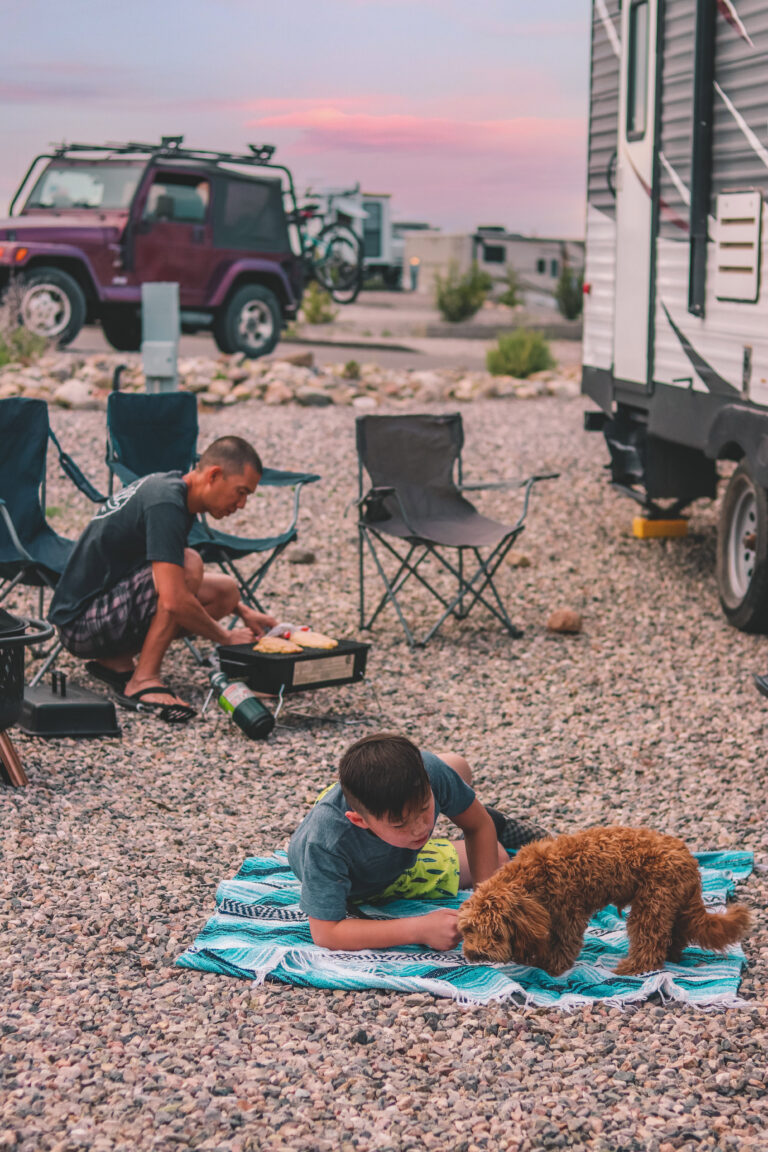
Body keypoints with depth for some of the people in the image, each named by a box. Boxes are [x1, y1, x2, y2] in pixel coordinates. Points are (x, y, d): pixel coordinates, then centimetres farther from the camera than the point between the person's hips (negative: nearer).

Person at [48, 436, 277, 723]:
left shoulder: (166, 485, 8)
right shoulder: (166, 504, -23)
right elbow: (174, 601, -30)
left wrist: (243, 611, 16)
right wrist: (226, 637, -14)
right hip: (80, 622, -10)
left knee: (226, 591, 6)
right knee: (189, 565, -26)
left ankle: (115, 661, 8)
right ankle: (143, 681, -19)